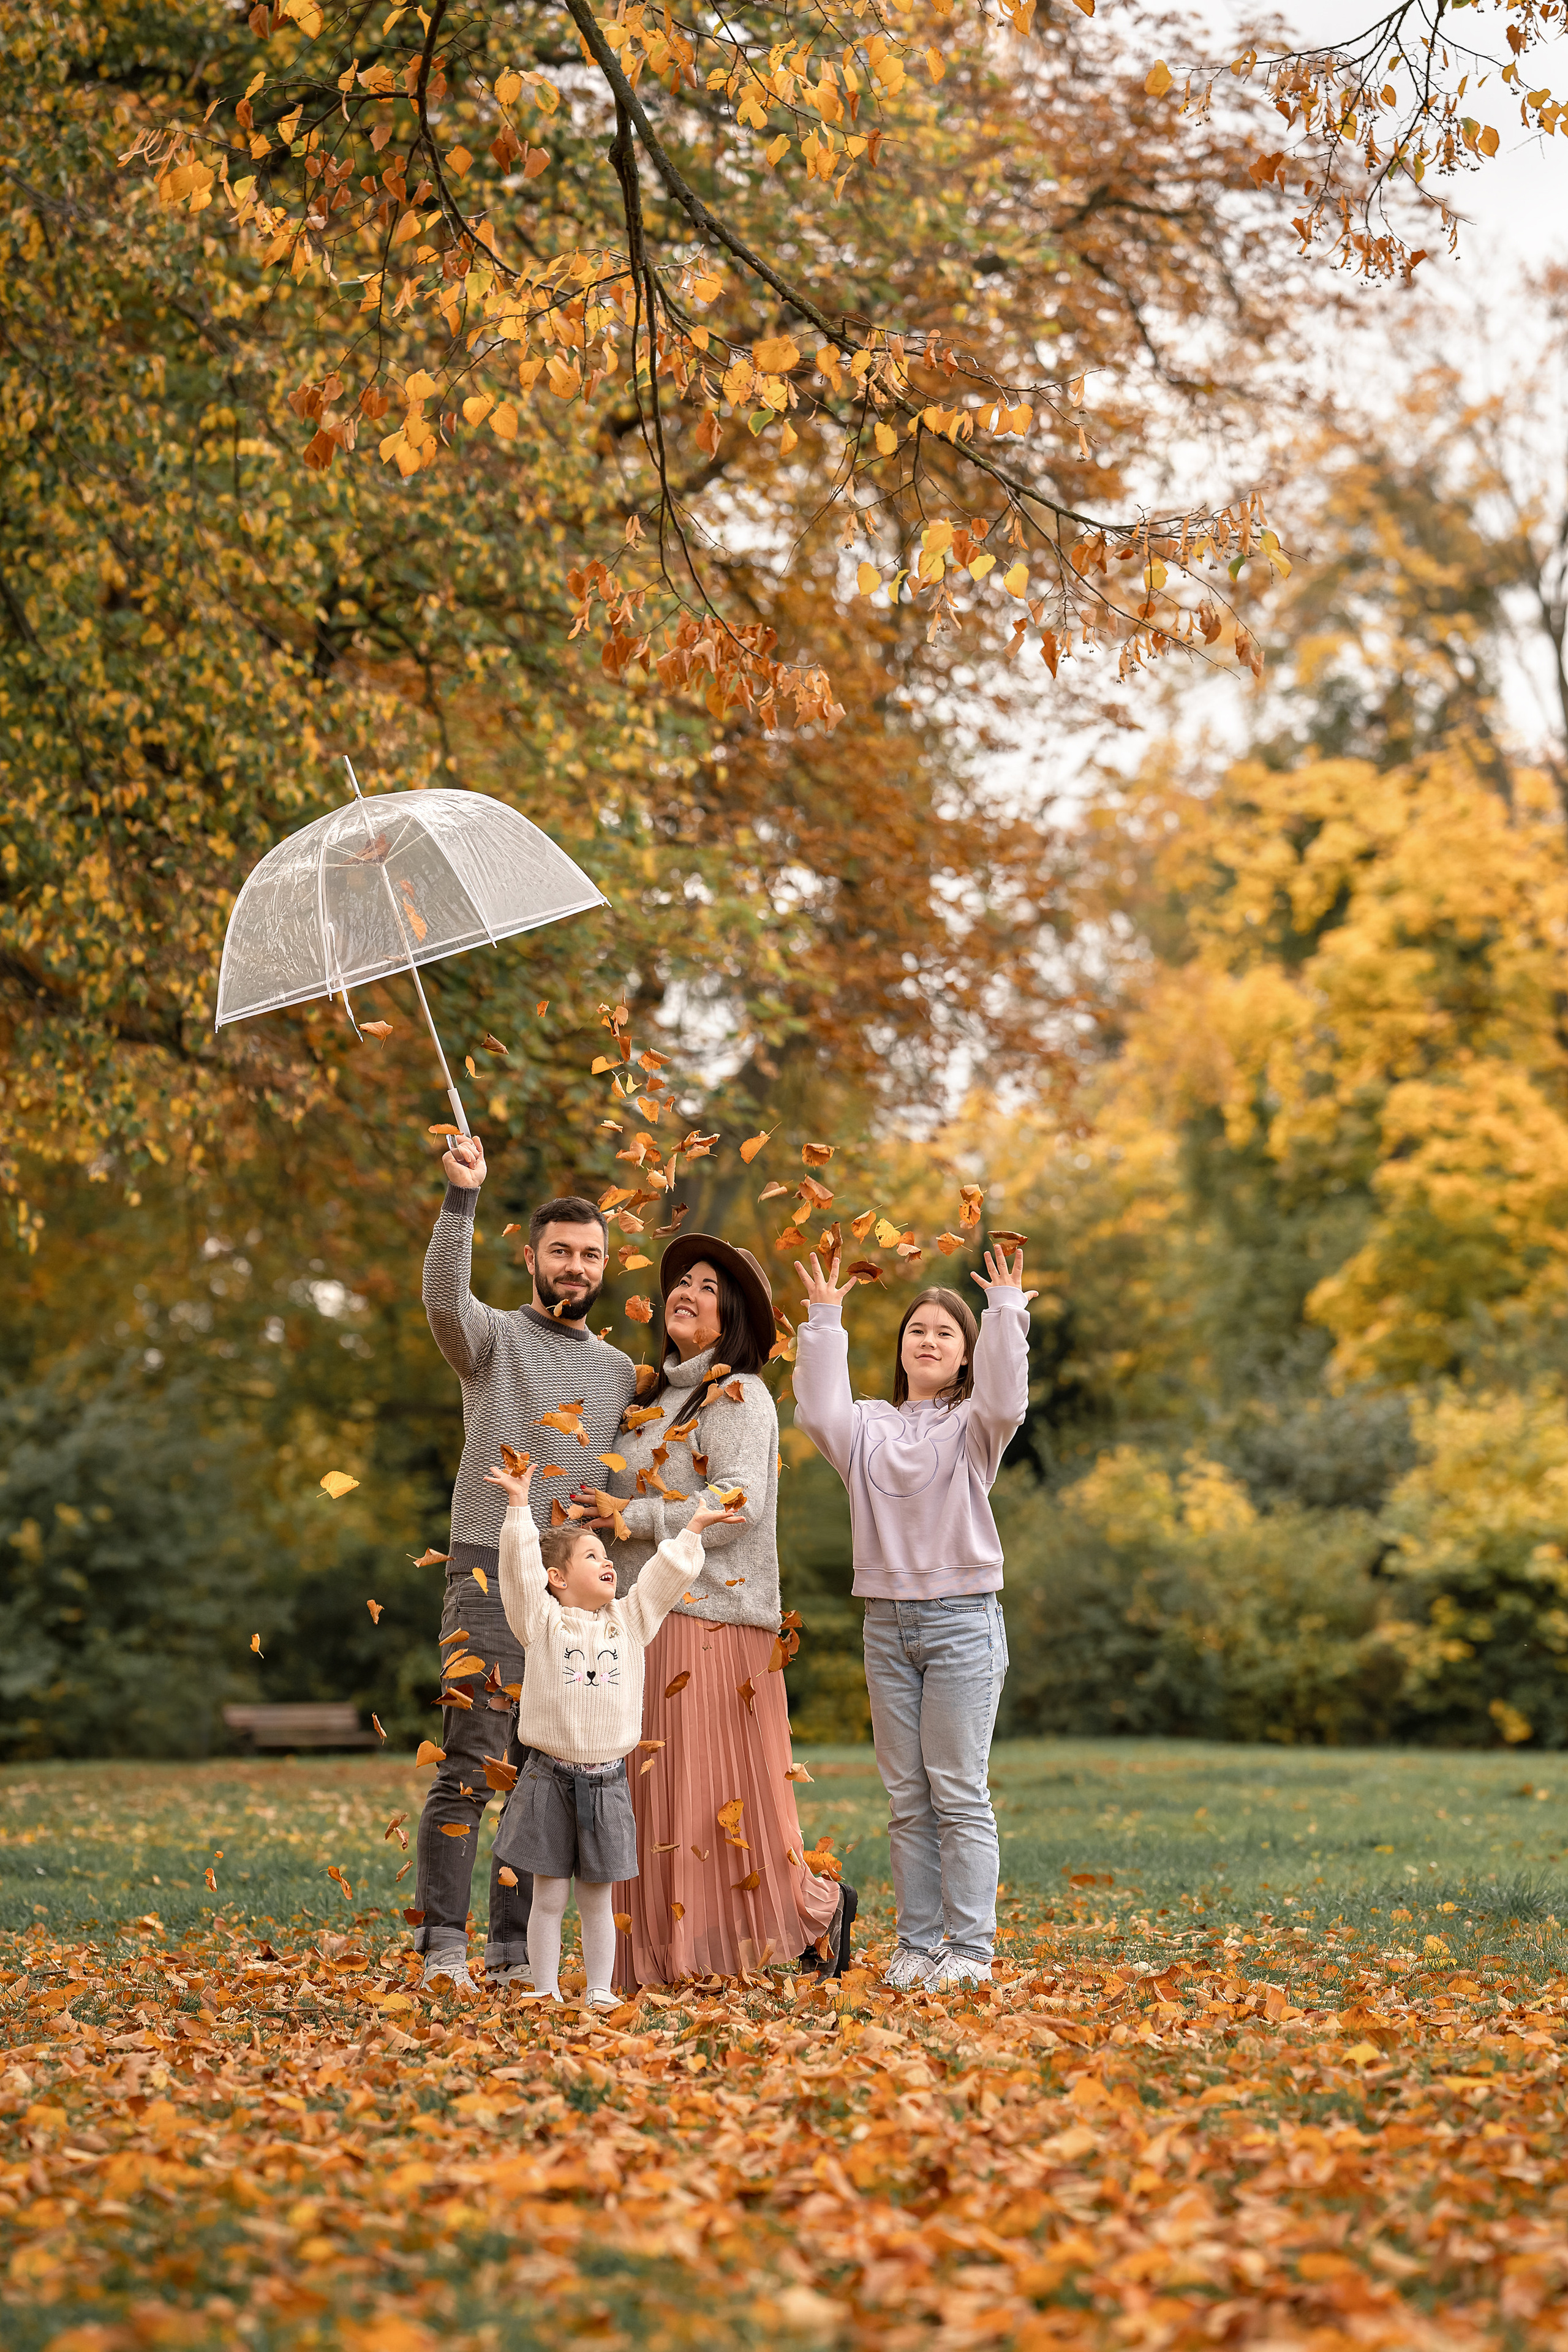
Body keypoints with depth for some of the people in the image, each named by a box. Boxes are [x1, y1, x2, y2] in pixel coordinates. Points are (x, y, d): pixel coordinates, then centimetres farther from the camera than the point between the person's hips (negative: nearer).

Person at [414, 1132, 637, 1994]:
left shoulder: (619, 1371, 18)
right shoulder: (493, 1337, 3)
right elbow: (443, 1299, -20)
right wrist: (462, 1198, -31)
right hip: (492, 1572, -5)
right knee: (472, 1766, -12)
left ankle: (516, 1951, 12)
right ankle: (442, 1946, -10)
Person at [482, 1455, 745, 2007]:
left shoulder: (628, 1620, 10)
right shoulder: (542, 1622, -1)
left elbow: (667, 1574, 13)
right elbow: (520, 1568, -11)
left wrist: (693, 1529, 11)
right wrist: (519, 1506, -13)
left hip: (606, 1779, 3)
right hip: (550, 1775, -3)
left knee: (597, 1897, 9)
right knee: (549, 1895, 3)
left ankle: (599, 1990, 17)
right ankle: (545, 1989, 12)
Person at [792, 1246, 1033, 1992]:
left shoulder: (972, 1426, 3)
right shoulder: (869, 1426, 12)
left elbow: (1006, 1398, -17)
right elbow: (818, 1412, -5)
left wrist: (1006, 1312, -18)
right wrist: (823, 1321, -5)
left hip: (962, 1621, -4)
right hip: (887, 1623, 4)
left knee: (959, 1794, -4)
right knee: (906, 1798, 7)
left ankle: (970, 1949, 0)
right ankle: (916, 1944, 13)